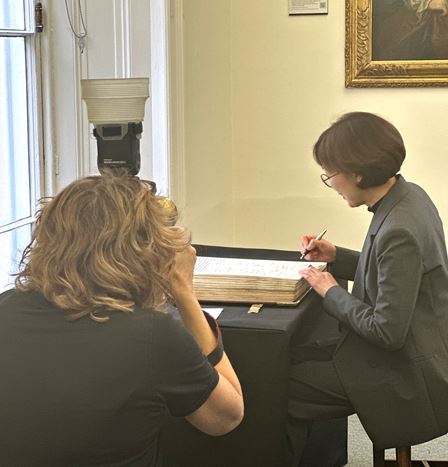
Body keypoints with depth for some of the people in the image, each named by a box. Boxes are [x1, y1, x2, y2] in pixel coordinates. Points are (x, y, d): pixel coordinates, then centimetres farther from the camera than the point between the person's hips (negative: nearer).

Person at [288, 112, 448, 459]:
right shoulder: (409, 196, 0)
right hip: (417, 356, 10)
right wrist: (337, 257, 6)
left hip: (410, 384, -10)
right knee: (301, 357, 15)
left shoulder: (399, 231, -29)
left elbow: (387, 331, -25)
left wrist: (331, 293, -11)